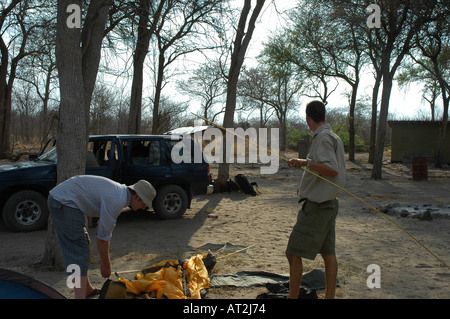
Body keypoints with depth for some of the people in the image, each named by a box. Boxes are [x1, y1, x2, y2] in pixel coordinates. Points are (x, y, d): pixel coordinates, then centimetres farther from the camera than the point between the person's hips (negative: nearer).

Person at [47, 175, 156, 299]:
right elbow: (102, 237, -15)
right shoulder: (117, 200, -21)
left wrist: (104, 260, 24)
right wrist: (106, 265, -1)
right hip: (64, 202, -11)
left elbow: (102, 228, 20)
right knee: (78, 252, -12)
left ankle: (87, 289, 33)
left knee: (83, 244, 20)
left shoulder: (120, 191, 11)